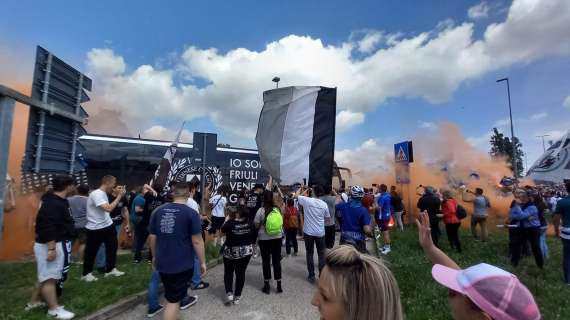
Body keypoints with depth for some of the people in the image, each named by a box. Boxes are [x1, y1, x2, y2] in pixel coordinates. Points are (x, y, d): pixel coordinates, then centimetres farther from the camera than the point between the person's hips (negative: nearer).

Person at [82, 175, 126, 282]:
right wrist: (120, 196, -28)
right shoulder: (96, 194, -23)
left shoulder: (103, 193, 8)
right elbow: (108, 208, -34)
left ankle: (110, 270, 26)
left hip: (107, 225, 9)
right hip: (95, 229, -9)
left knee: (112, 246, 13)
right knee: (91, 252, 9)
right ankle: (86, 274, 28)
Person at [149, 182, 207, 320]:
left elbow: (152, 237, 6)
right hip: (182, 263, -5)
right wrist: (203, 262, -4)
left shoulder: (158, 211, -3)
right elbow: (197, 241, -16)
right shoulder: (191, 213, -17)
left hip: (162, 262, 5)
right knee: (172, 300, 10)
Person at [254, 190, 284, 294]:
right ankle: (279, 285, 19)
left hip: (264, 238, -3)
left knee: (266, 261, 9)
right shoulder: (278, 208, -3)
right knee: (277, 260, 11)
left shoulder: (261, 210, -14)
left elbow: (256, 225, -9)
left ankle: (267, 286, 18)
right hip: (277, 237, 3)